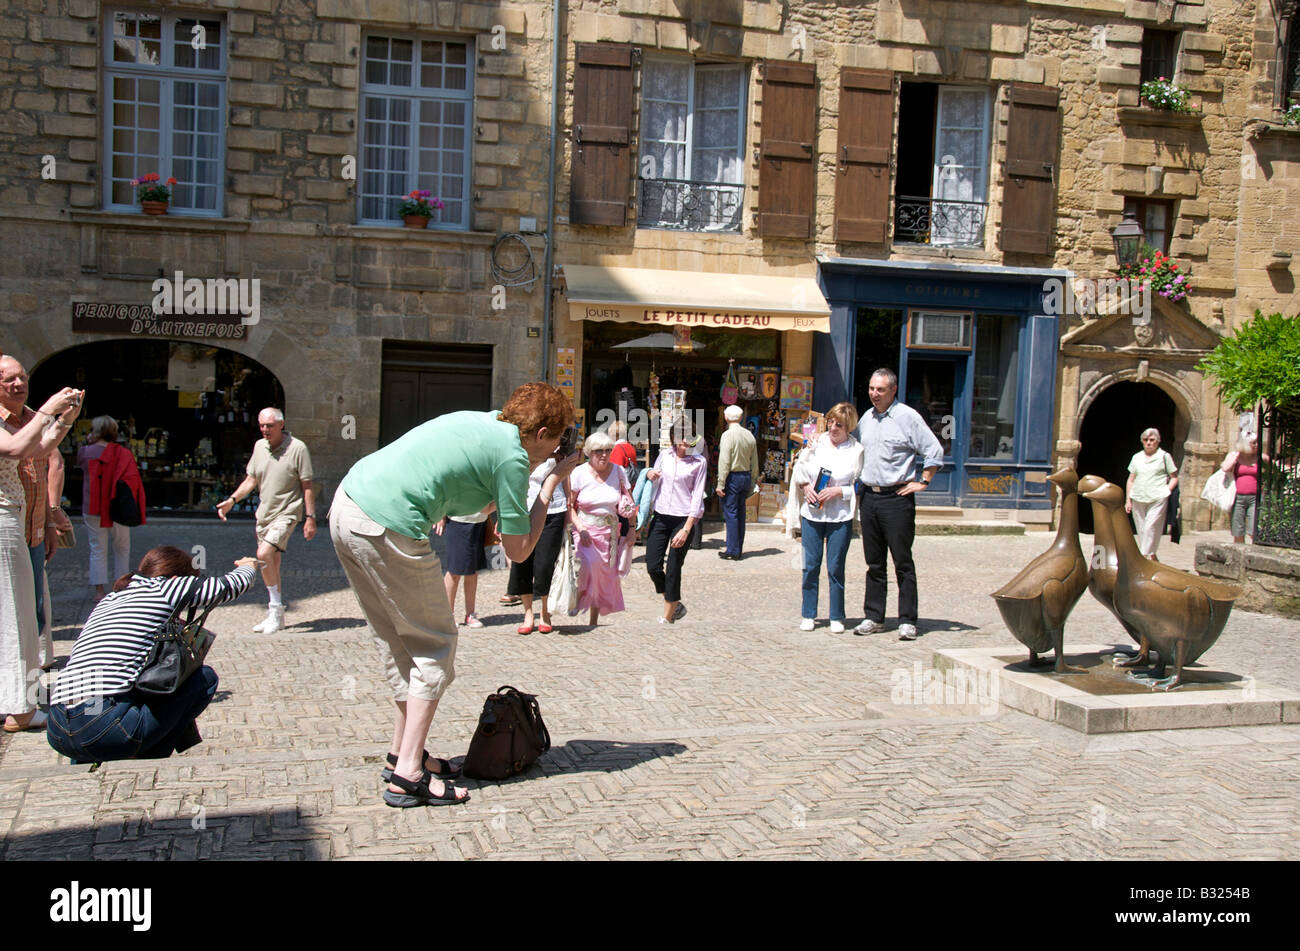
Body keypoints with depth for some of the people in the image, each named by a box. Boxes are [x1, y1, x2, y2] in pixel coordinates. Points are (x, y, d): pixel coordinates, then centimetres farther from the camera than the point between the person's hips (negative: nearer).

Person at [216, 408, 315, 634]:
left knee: (264, 555, -23)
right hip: (264, 513, 7)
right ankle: (275, 615, 24)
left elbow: (307, 487, -7)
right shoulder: (259, 447, 7)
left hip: (286, 513, -7)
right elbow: (251, 480, 14)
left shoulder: (297, 448, -10)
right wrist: (231, 500, 0)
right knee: (271, 565, 12)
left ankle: (276, 608, -10)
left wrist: (310, 518, -9)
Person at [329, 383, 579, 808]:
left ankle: (403, 751, 29)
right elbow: (518, 550, -1)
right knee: (435, 645, 5)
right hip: (388, 530, -9)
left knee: (400, 642, 20)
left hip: (346, 506, 9)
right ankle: (408, 775, 3)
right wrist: (551, 485, 6)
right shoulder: (512, 456, -5)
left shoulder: (480, 420, 19)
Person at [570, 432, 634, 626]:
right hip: (586, 530, -3)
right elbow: (569, 505, -5)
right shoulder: (579, 473, -5)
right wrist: (580, 528, -18)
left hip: (610, 533, 3)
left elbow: (629, 504, 11)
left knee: (605, 577, 5)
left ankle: (593, 621, 17)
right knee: (589, 564, -30)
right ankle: (579, 599, -8)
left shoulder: (618, 471, 3)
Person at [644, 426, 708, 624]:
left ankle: (667, 618, 12)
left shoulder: (699, 462, -3)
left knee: (673, 571, -1)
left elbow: (697, 496, -6)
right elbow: (653, 480, 23)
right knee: (652, 566, -1)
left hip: (683, 519, -4)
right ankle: (675, 604, 23)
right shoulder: (664, 455, 7)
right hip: (660, 517, 4)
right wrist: (649, 475, -3)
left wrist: (686, 529, -13)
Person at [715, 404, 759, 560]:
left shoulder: (728, 435, -12)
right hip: (746, 476, 7)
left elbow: (724, 461, -16)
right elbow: (754, 462, 12)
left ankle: (732, 551, -1)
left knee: (730, 514, -2)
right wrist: (752, 482, 20)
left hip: (732, 477, -7)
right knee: (740, 513, 13)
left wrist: (720, 484, -14)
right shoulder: (749, 435, 8)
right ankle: (739, 549, 18)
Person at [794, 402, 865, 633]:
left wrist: (839, 491, -15)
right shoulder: (816, 443, 7)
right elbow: (800, 471, 14)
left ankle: (837, 618, 14)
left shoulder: (856, 450, -2)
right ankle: (809, 615, 17)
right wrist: (806, 487, -4)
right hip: (812, 513, 3)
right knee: (811, 566, 6)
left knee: (836, 568, 2)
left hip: (840, 517, -2)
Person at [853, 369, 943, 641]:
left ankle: (907, 621, 1)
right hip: (868, 497, 6)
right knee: (874, 562, 9)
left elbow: (934, 451, -5)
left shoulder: (907, 417, -5)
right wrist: (859, 487, 17)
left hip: (897, 497, -6)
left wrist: (923, 482, -7)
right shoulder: (866, 419, 14)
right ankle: (873, 617, 15)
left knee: (903, 562, -3)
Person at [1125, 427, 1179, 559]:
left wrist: (1166, 490, -7)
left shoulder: (1164, 456, 5)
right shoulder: (1136, 457, 14)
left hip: (1157, 499, -4)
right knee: (1141, 529, 4)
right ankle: (1151, 556, 14)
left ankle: (1147, 555, -15)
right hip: (1138, 499, 4)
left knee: (1151, 527, -14)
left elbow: (1174, 477, 8)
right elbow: (1131, 480, 16)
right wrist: (1128, 500, 11)